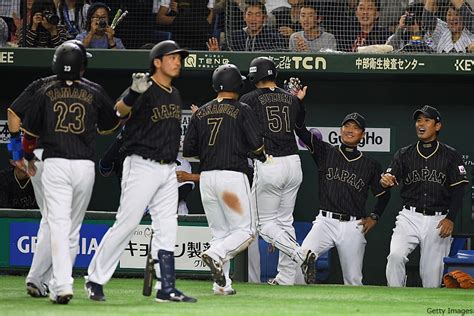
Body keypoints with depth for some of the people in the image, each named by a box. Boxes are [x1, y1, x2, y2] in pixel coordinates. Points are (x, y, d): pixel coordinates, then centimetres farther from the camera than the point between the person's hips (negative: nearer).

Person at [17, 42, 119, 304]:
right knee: (73, 227, 14)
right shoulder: (94, 94, 5)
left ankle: (62, 285, -21)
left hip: (55, 164, -2)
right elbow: (110, 125, 19)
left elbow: (30, 132, 10)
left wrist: (27, 157, 27)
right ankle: (59, 283, 19)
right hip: (85, 165, 2)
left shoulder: (45, 93, 3)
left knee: (58, 225, -8)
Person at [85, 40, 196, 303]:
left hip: (168, 170, 8)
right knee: (126, 224, -7)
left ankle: (167, 289, 6)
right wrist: (134, 94, -54)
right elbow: (120, 110, -33)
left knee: (167, 229, 5)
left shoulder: (174, 95, 13)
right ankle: (95, 280, 2)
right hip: (142, 166, -8)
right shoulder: (145, 91, -13)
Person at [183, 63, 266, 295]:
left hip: (206, 178, 5)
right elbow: (257, 146, -9)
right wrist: (263, 155, 13)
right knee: (245, 230, 1)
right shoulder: (241, 111, -3)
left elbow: (187, 151, 8)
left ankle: (221, 284, 3)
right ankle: (215, 255, -24)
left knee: (220, 233, 12)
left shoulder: (200, 113, 10)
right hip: (232, 176, -5)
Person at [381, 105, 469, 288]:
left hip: (438, 221, -1)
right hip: (409, 217, 1)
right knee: (395, 255, -23)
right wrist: (386, 181, -27)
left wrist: (451, 218, -11)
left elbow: (458, 190, 2)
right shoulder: (404, 154, 10)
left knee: (432, 274, -1)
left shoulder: (450, 156, 5)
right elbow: (391, 179, -2)